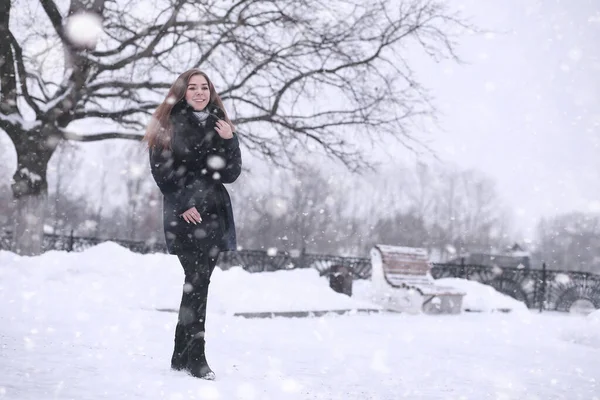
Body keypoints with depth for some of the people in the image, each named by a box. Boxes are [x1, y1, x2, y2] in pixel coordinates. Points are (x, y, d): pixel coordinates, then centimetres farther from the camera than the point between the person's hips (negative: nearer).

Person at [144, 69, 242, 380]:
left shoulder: (220, 126, 14)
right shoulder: (168, 126, 3)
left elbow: (231, 174, 7)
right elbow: (162, 172, -4)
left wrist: (228, 141, -7)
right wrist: (184, 203, -12)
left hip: (214, 212, 4)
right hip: (184, 214, -4)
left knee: (197, 282, 5)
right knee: (196, 281, -12)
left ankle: (182, 354, 13)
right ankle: (195, 356, -10)